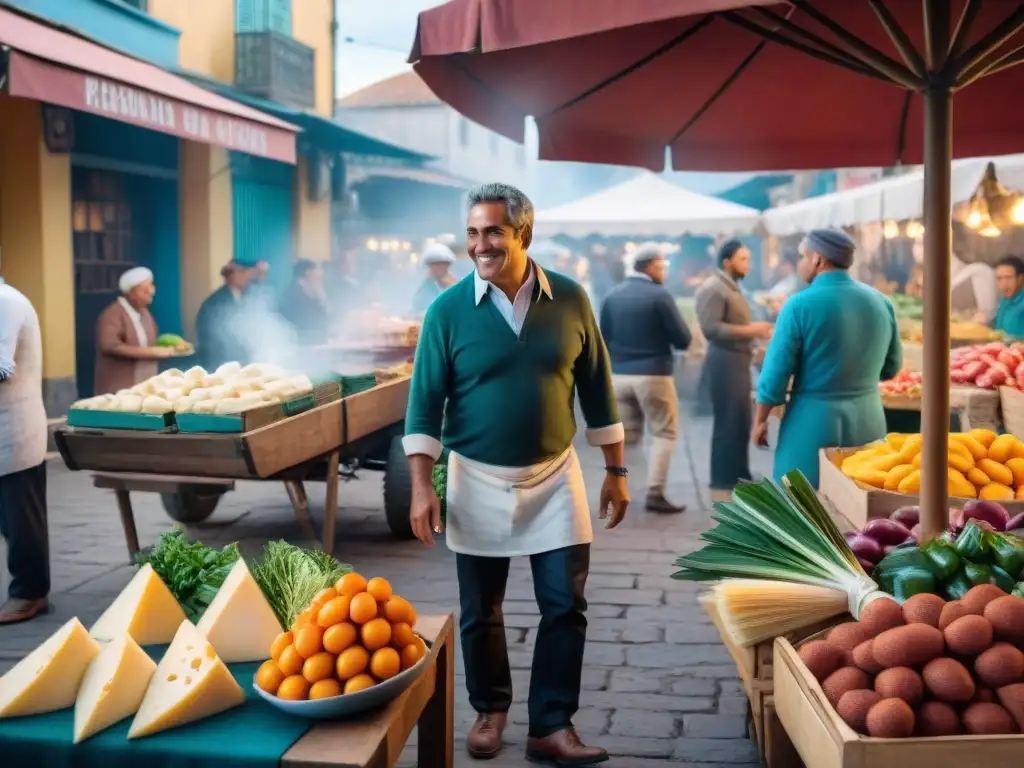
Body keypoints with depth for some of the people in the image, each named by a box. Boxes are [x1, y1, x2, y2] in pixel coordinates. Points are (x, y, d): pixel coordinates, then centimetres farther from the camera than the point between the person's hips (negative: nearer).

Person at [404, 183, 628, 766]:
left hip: (556, 478, 1)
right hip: (479, 482, -1)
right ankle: (491, 710, 32)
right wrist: (422, 486, -13)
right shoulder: (449, 310, -9)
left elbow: (597, 388, 4)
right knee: (480, 613, 11)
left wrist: (616, 471, 5)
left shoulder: (570, 299, -4)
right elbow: (426, 402, -7)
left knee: (566, 607, 2)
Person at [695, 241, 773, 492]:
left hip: (738, 364, 10)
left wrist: (756, 331, 13)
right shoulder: (713, 288, -13)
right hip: (724, 365, -10)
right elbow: (711, 329, -23)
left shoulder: (732, 288, 19)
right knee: (728, 424, -6)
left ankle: (739, 476, 23)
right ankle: (724, 481, 2)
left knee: (741, 424, 14)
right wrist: (750, 330, -22)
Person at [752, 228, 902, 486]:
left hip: (813, 421, -4)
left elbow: (776, 371, -11)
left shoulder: (800, 305, -12)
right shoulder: (881, 302, 3)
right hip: (868, 420, 5)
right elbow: (891, 367, 13)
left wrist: (760, 420, 0)